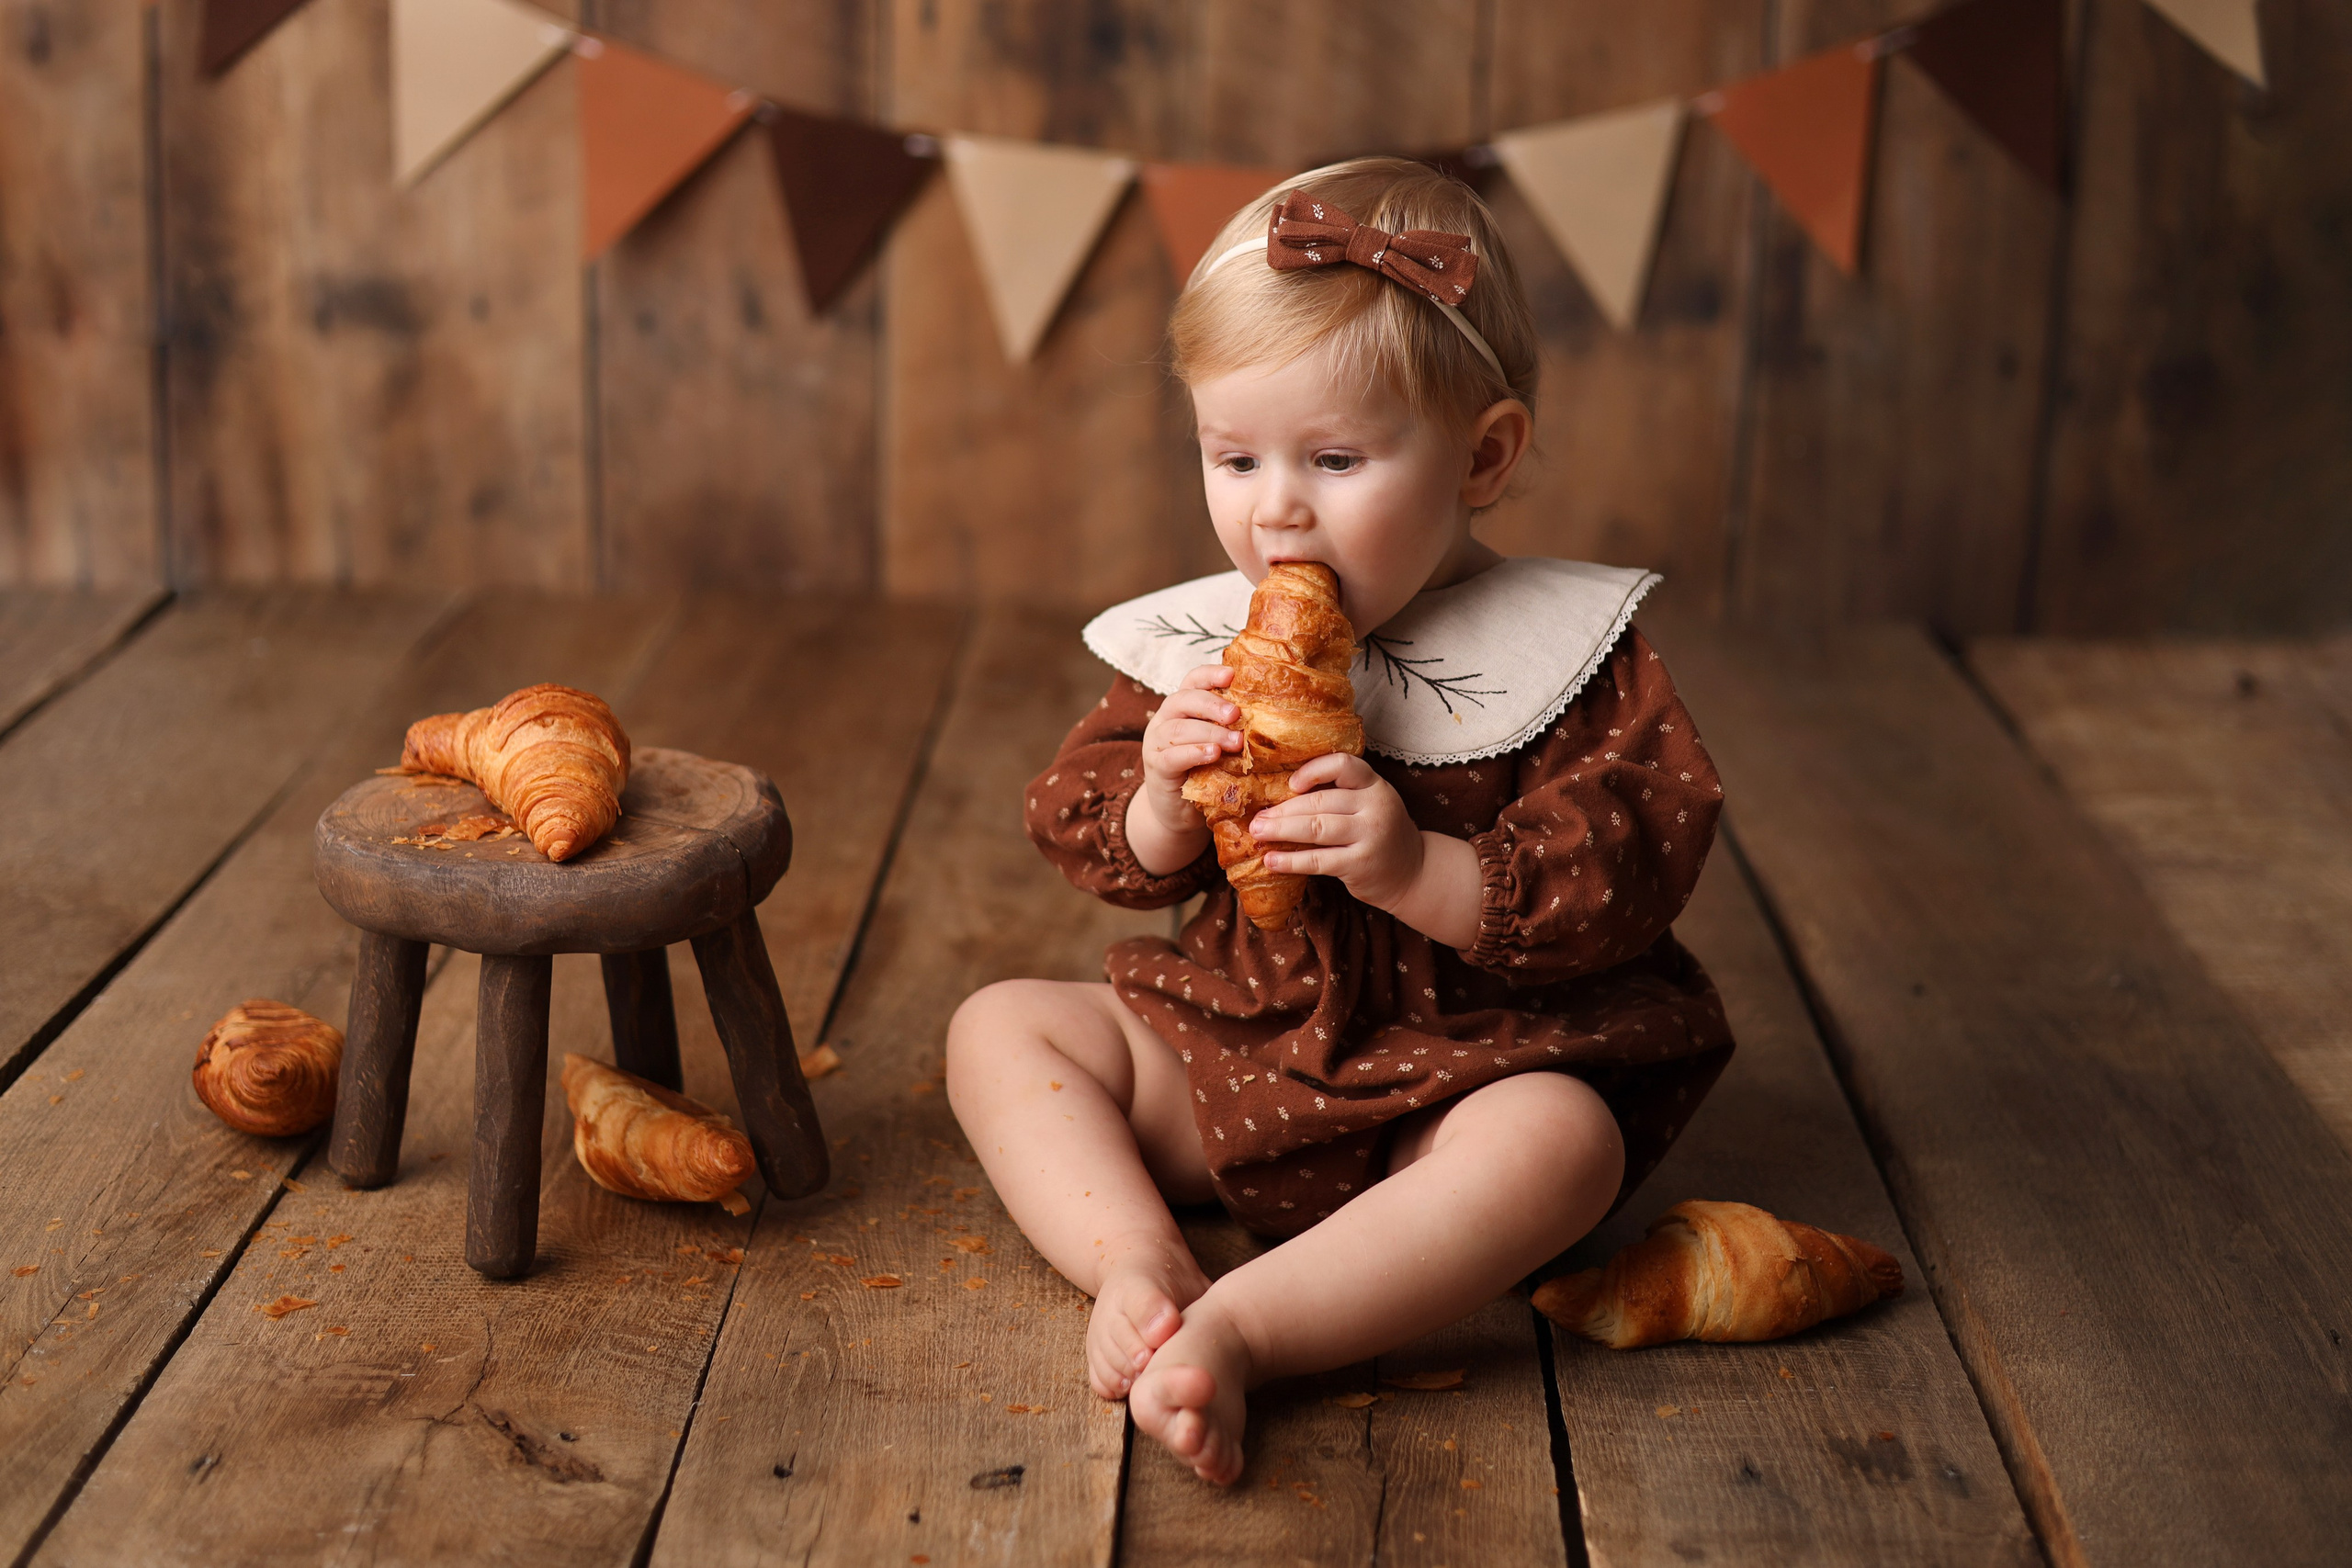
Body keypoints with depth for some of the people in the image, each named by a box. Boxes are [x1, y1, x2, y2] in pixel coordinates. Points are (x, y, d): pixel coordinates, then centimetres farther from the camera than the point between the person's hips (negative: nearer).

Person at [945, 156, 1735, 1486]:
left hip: (1475, 1061, -4)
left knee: (1559, 1140, -36)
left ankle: (1237, 1327, -43)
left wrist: (1424, 871, -32)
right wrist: (1160, 804, -19)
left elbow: (1634, 879, -18)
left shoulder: (1569, 653, -11)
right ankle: (1137, 1261, -26)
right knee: (1001, 1026, -5)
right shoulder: (1197, 641, 1)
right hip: (1229, 1049, 5)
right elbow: (1079, 827, 6)